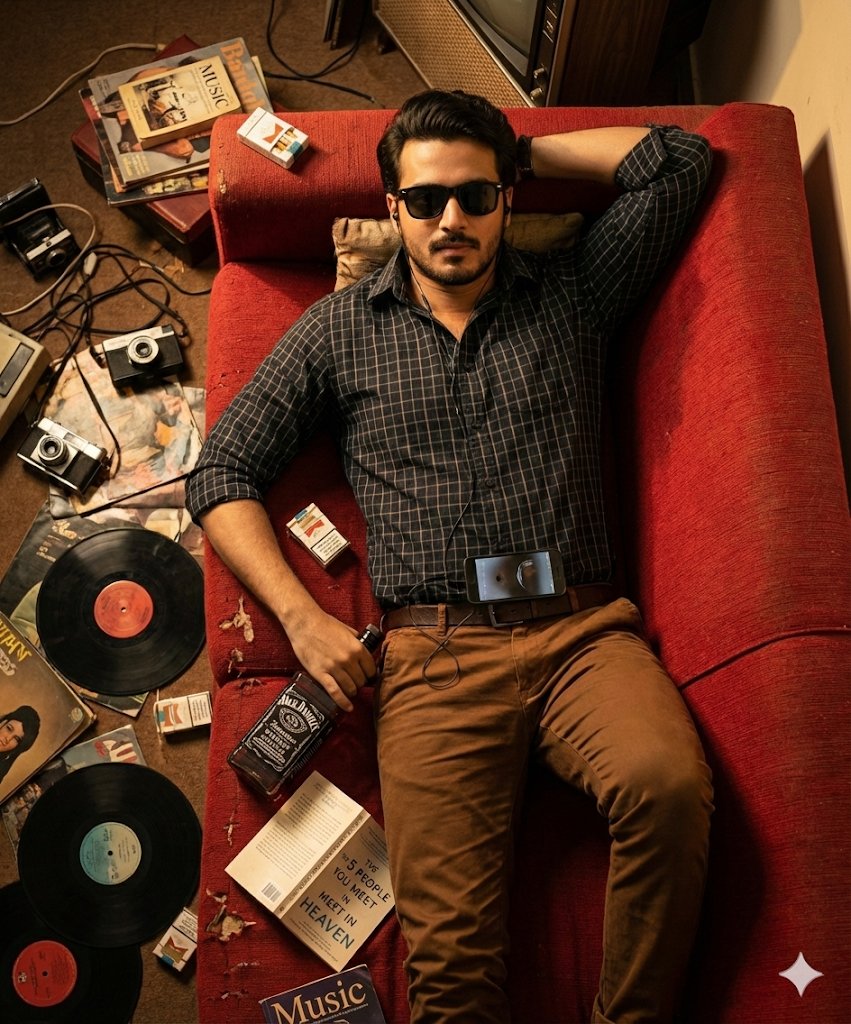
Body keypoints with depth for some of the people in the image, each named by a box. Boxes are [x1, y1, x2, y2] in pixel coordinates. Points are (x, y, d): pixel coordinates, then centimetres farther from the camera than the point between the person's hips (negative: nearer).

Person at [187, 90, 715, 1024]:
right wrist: (303, 617, -3)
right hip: (435, 653, 0)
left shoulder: (571, 294, 17)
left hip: (582, 631, 1)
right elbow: (222, 475, 10)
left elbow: (677, 160, 17)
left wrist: (523, 152, 20)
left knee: (669, 781, -30)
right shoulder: (337, 330, 14)